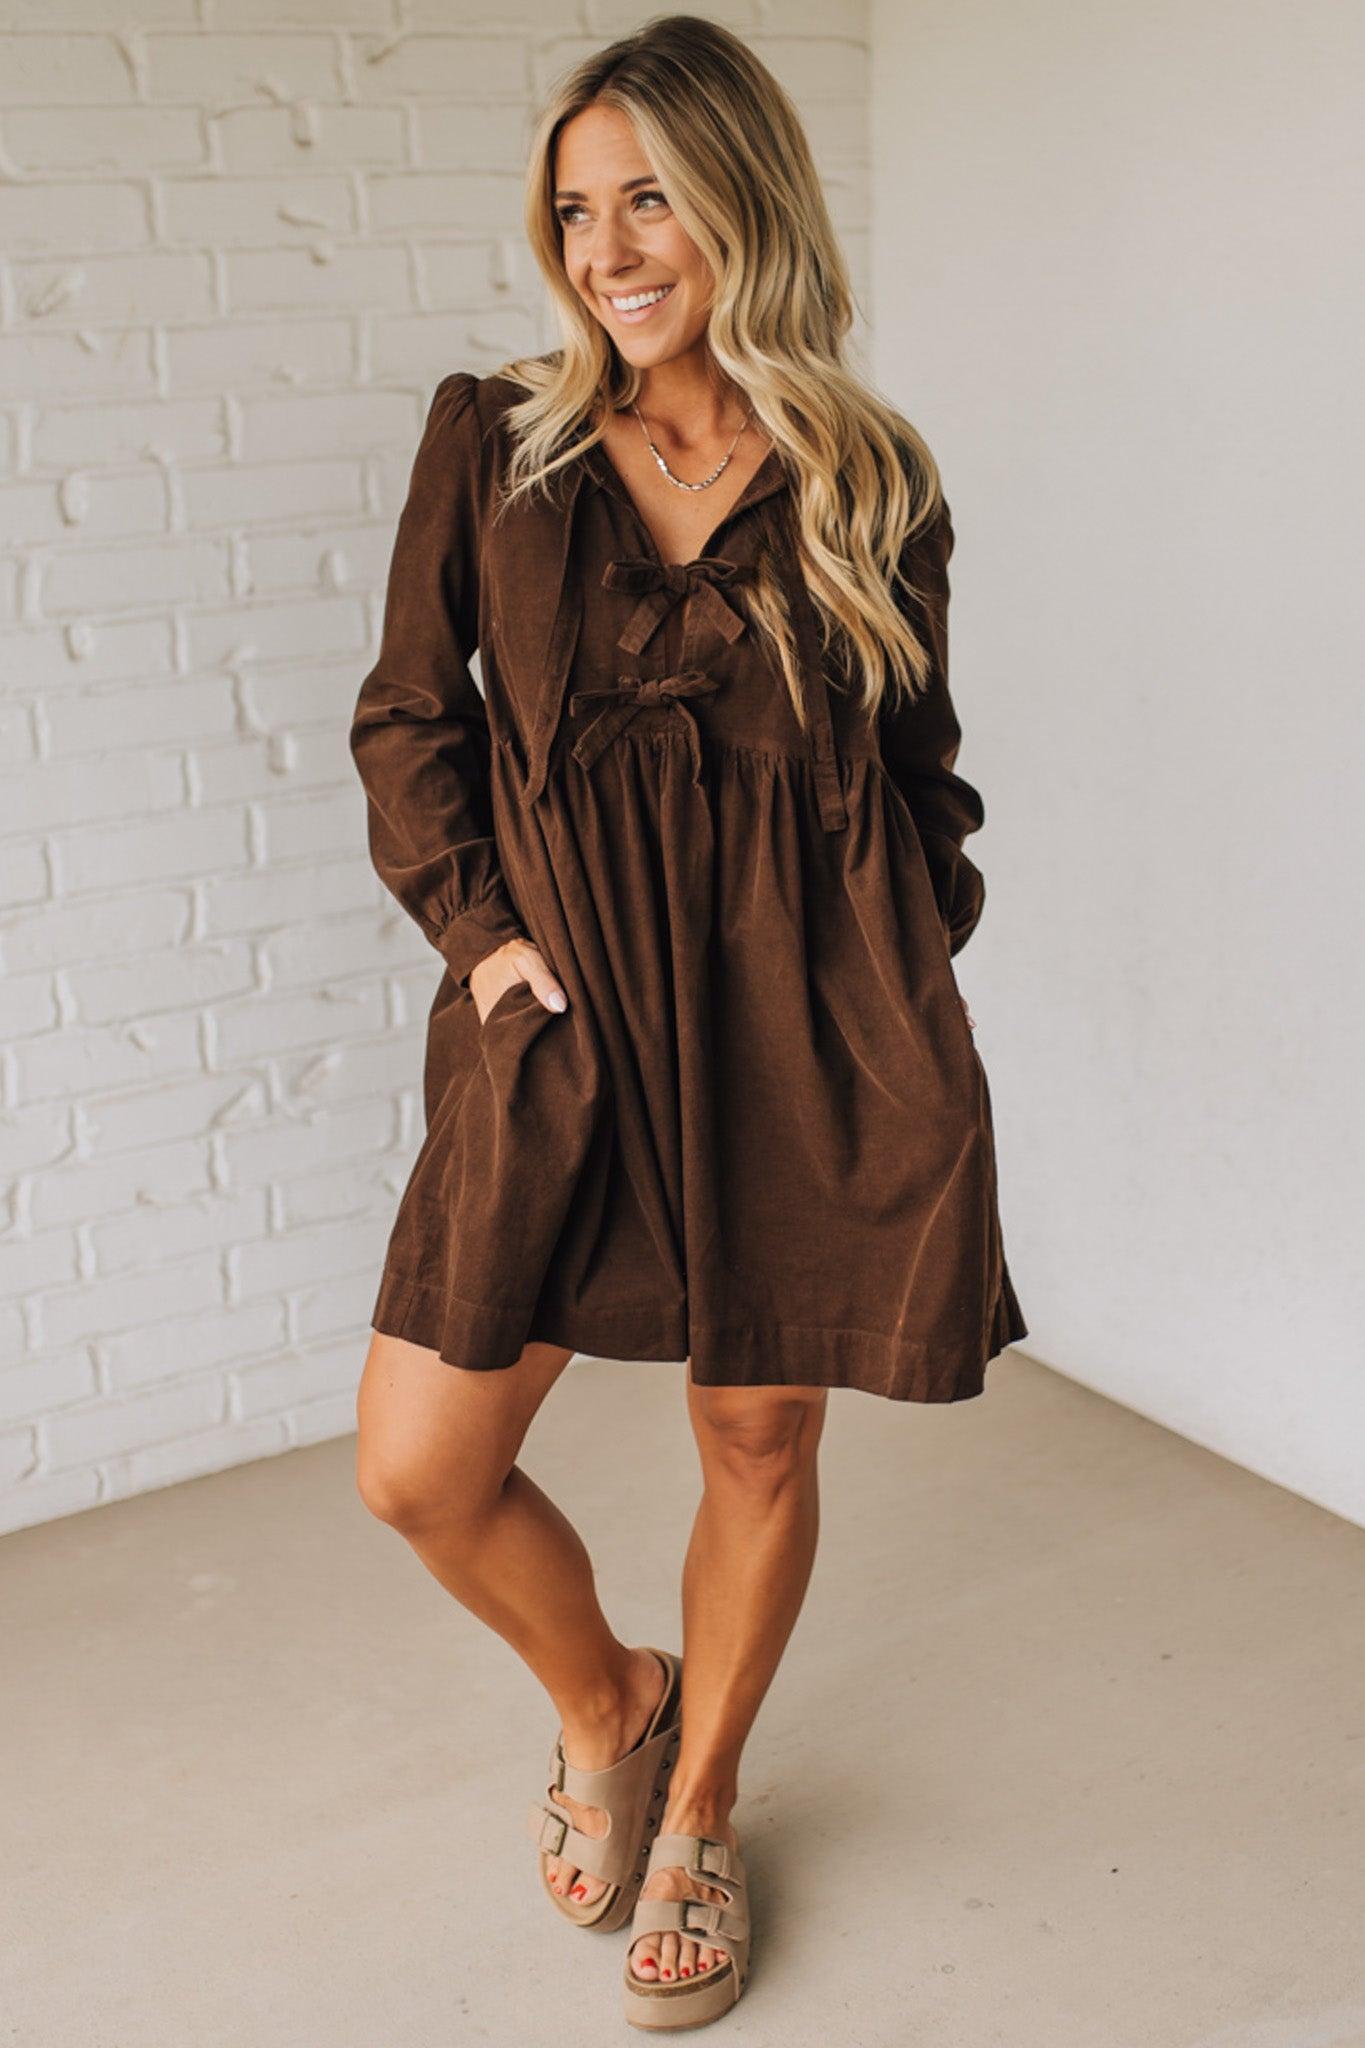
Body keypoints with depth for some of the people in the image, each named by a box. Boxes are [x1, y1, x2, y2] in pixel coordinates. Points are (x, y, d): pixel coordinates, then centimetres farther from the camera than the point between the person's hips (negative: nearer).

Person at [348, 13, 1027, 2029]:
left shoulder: (870, 481, 4)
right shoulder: (491, 436, 5)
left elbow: (921, 769, 10)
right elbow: (407, 717, 8)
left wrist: (912, 1009, 0)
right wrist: (479, 928, -4)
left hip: (799, 1027, 0)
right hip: (561, 1018, 1)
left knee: (761, 1437, 11)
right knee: (420, 1467, 0)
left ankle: (697, 1813, 38)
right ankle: (605, 1706, 33)